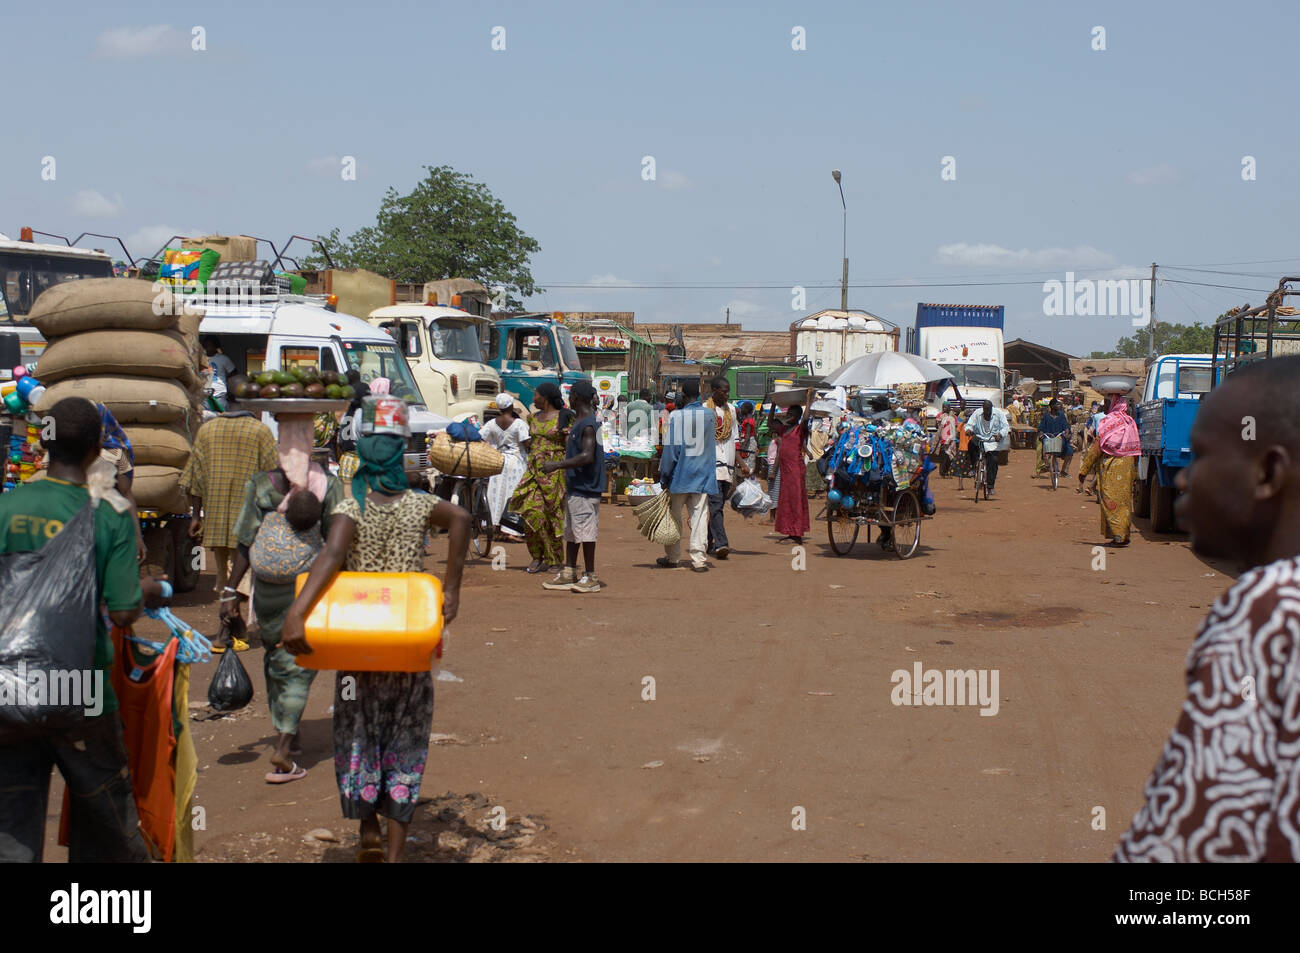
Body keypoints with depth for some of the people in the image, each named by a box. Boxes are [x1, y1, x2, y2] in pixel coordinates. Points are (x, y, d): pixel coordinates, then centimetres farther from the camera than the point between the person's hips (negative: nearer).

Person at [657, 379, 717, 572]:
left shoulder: (676, 416, -10)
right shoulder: (710, 415, 1)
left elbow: (670, 448, -9)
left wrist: (664, 477, -4)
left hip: (680, 475, -2)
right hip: (703, 474, 2)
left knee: (674, 516, 10)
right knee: (699, 516, 1)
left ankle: (672, 557, 19)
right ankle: (698, 559, -6)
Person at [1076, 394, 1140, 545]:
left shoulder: (1107, 422, -8)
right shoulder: (1131, 423, 5)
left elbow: (1096, 448, -7)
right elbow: (1135, 449, 9)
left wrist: (1083, 470, -2)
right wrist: (1134, 472, 17)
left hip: (1109, 467, -4)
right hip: (1127, 467, 4)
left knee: (1110, 500, -1)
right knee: (1125, 500, 10)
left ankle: (1117, 534, -10)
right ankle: (1124, 535, 11)